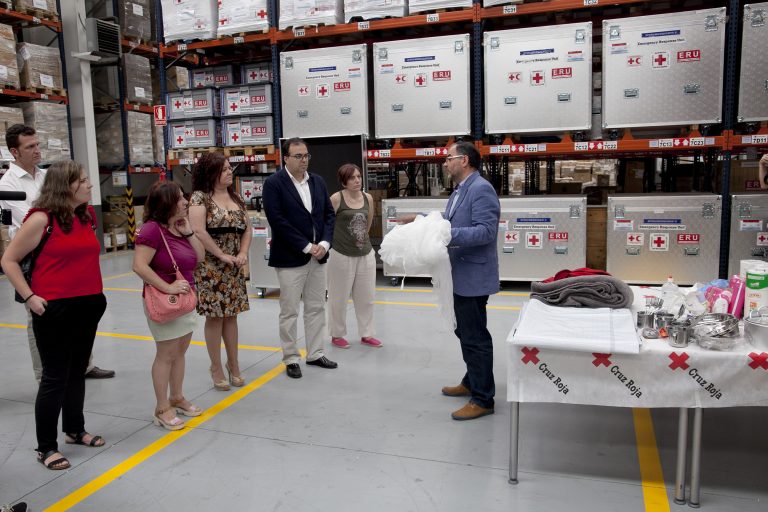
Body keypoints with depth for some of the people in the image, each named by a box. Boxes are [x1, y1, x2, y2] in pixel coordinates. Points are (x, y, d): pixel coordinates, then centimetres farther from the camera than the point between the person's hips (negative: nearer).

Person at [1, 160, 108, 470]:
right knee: (55, 378, 2)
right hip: (54, 309, -6)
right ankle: (46, 447, 17)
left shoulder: (88, 215, 7)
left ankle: (75, 430, 34)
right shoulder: (42, 219, -13)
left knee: (78, 372, 18)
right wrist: (29, 297, -13)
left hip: (88, 306, 7)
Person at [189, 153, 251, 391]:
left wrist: (243, 253, -4)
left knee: (231, 315, 11)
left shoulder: (236, 197, 11)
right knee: (214, 316, 0)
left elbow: (247, 229, 12)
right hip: (210, 266, -6)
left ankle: (233, 365, 22)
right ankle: (216, 369, 13)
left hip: (234, 268, 6)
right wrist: (222, 255, -16)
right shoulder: (200, 197, -8)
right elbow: (198, 231, -19)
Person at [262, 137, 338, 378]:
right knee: (289, 312, 3)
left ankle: (315, 354, 25)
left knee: (316, 308, 13)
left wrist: (324, 243, -6)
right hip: (290, 258, -6)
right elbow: (277, 221, -16)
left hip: (318, 255, 6)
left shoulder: (318, 181, 10)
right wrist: (306, 247, -16)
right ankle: (291, 358, 16)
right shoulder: (273, 183, -8)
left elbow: (329, 214, 10)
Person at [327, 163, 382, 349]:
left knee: (366, 297, 12)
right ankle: (337, 335, 25)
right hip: (342, 255, -5)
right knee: (339, 298, 8)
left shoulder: (368, 198, 3)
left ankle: (366, 334, 26)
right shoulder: (336, 198, -11)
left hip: (366, 254, 5)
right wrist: (340, 240, 4)